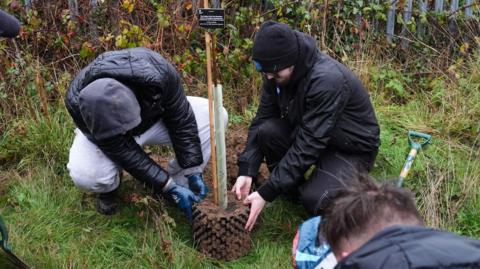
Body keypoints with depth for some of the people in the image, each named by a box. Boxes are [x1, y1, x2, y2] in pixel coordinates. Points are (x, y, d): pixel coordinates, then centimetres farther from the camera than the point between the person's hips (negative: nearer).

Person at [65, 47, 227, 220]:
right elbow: (123, 151, -31)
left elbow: (181, 119, -23)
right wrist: (167, 186, -30)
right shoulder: (77, 101, -37)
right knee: (84, 175, -35)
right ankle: (109, 186, 4)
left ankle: (180, 183, -3)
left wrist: (193, 172, -21)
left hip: (155, 118, 2)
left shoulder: (156, 72, -38)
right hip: (101, 134, -2)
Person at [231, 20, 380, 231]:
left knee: (314, 200, -29)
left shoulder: (327, 80, -34)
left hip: (352, 147, -6)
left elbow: (308, 145, -34)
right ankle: (292, 193, 1)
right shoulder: (277, 74, -12)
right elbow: (261, 120, -7)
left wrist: (266, 194, -33)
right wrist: (246, 172, -19)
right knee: (267, 131, -22)